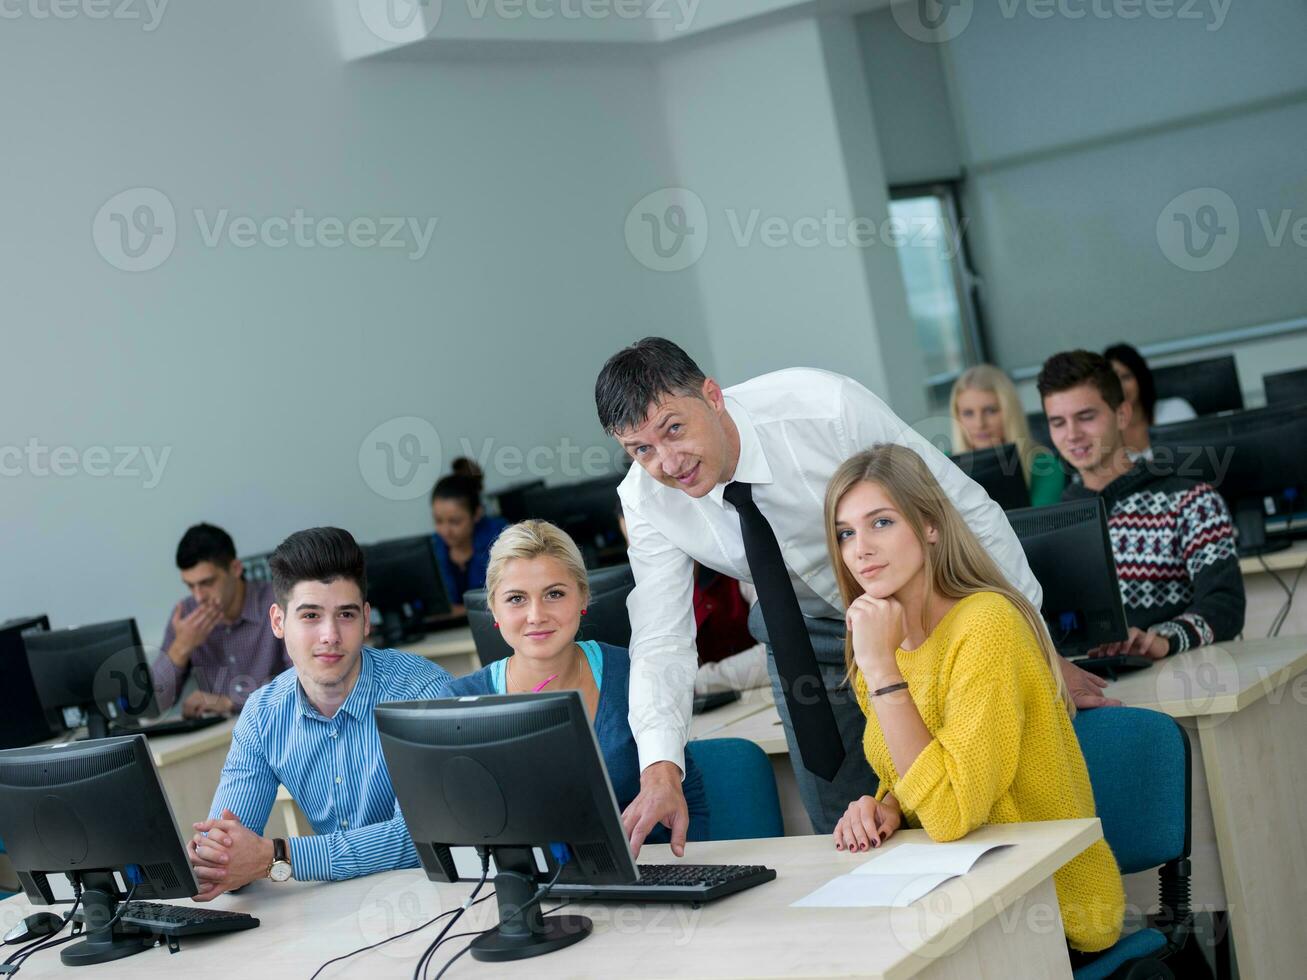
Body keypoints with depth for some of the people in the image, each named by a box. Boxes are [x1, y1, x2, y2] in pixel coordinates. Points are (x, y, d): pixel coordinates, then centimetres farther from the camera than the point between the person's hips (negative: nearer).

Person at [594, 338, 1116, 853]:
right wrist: (661, 770, -37)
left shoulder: (825, 408, -33)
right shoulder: (646, 500, -21)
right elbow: (661, 642, -20)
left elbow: (970, 511, -25)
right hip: (806, 631, 3)